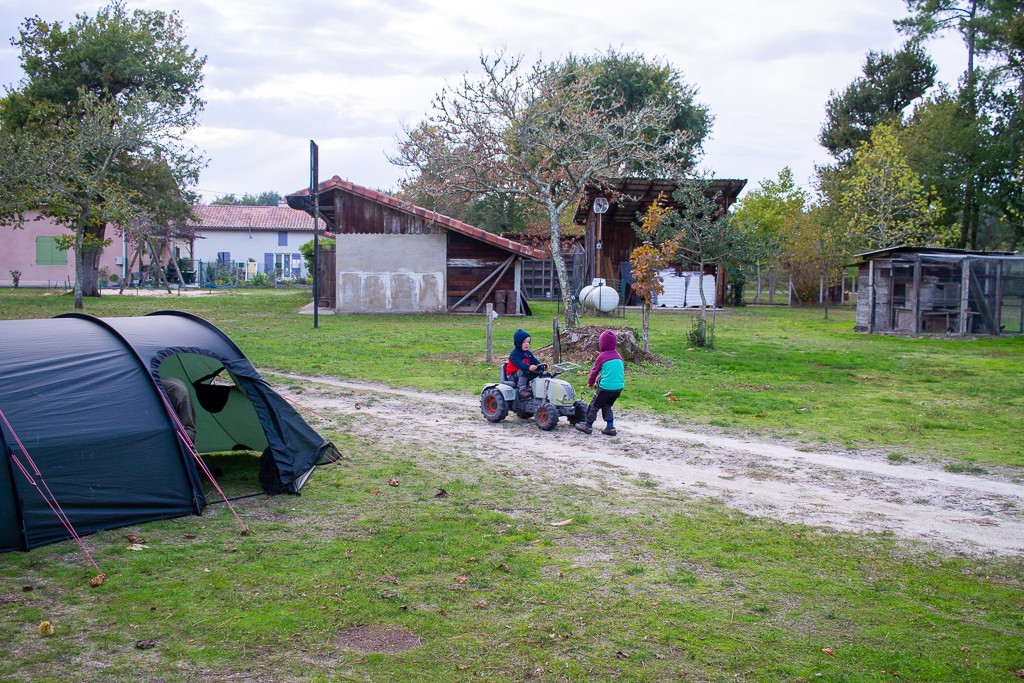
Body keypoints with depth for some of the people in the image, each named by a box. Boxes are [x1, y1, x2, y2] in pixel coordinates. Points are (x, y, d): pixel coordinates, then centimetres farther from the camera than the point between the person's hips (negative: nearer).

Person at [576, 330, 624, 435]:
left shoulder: (602, 357, -8)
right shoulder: (618, 356, 9)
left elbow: (594, 371, 2)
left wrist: (590, 382, 22)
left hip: (606, 387, -6)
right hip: (619, 387, 6)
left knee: (594, 405, 10)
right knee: (607, 406, 22)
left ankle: (588, 426, 18)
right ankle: (610, 427, 17)